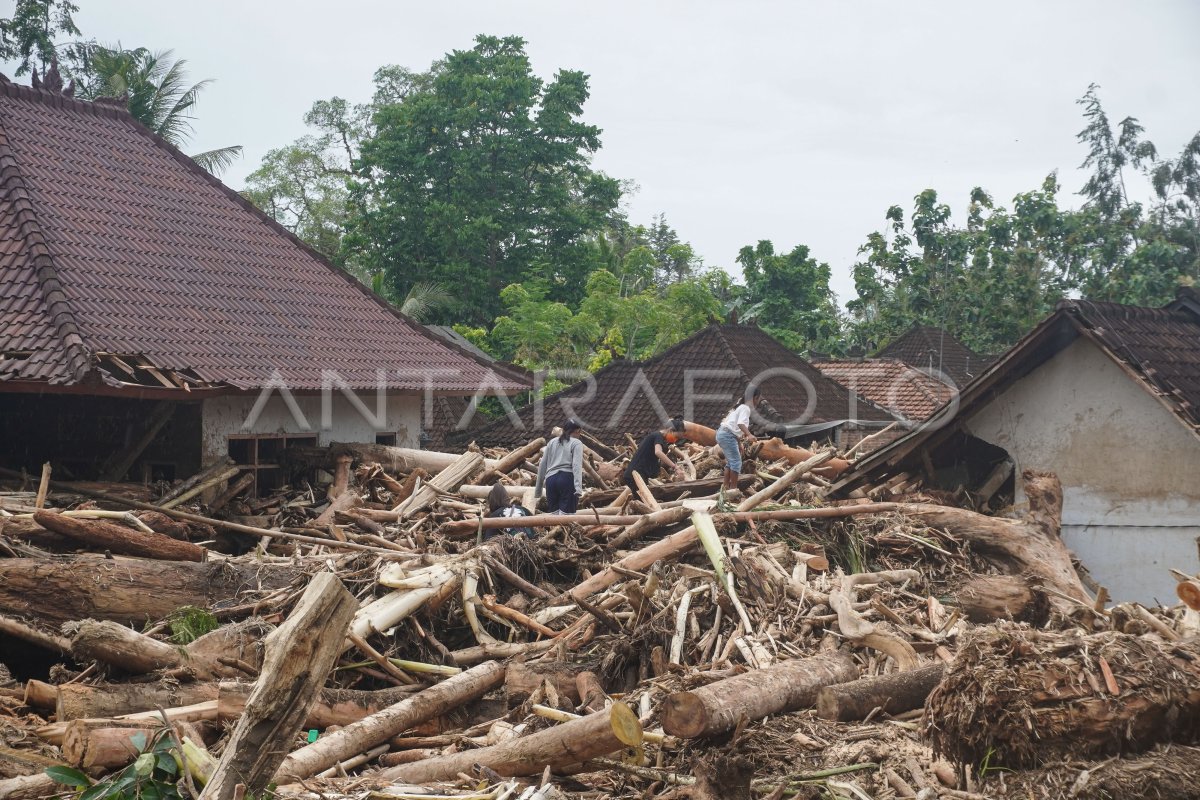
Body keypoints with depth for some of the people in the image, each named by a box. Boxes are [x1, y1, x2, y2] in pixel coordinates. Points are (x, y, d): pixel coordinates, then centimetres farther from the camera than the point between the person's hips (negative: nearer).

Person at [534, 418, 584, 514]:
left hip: (551, 479, 5)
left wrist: (538, 490, 25)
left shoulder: (552, 442, 21)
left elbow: (542, 466, 19)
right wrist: (578, 488, -20)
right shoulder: (576, 443, 6)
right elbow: (577, 465, -9)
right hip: (568, 478, -5)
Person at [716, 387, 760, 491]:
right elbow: (740, 423, -26)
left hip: (722, 433, 11)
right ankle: (733, 488, -12)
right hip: (728, 435, -11)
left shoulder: (740, 406, 21)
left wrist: (739, 444, 27)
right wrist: (749, 435, -40)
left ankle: (726, 487, 16)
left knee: (730, 462, 15)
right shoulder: (745, 408, -9)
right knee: (736, 461, -10)